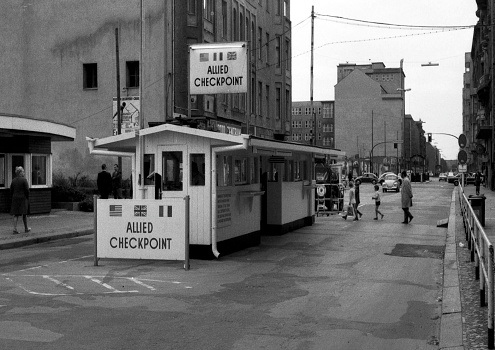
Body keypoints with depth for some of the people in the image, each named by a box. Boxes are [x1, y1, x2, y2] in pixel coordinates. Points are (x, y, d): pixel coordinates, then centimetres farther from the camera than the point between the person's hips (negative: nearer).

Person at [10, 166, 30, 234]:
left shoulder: (13, 180, 6)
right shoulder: (24, 180, -10)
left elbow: (11, 191, 8)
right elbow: (27, 190, -12)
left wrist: (13, 198, 16)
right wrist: (27, 199, -3)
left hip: (15, 199, 4)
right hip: (23, 198, -4)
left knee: (15, 214, 2)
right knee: (24, 214, 9)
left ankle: (15, 229, -10)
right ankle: (26, 228, 21)